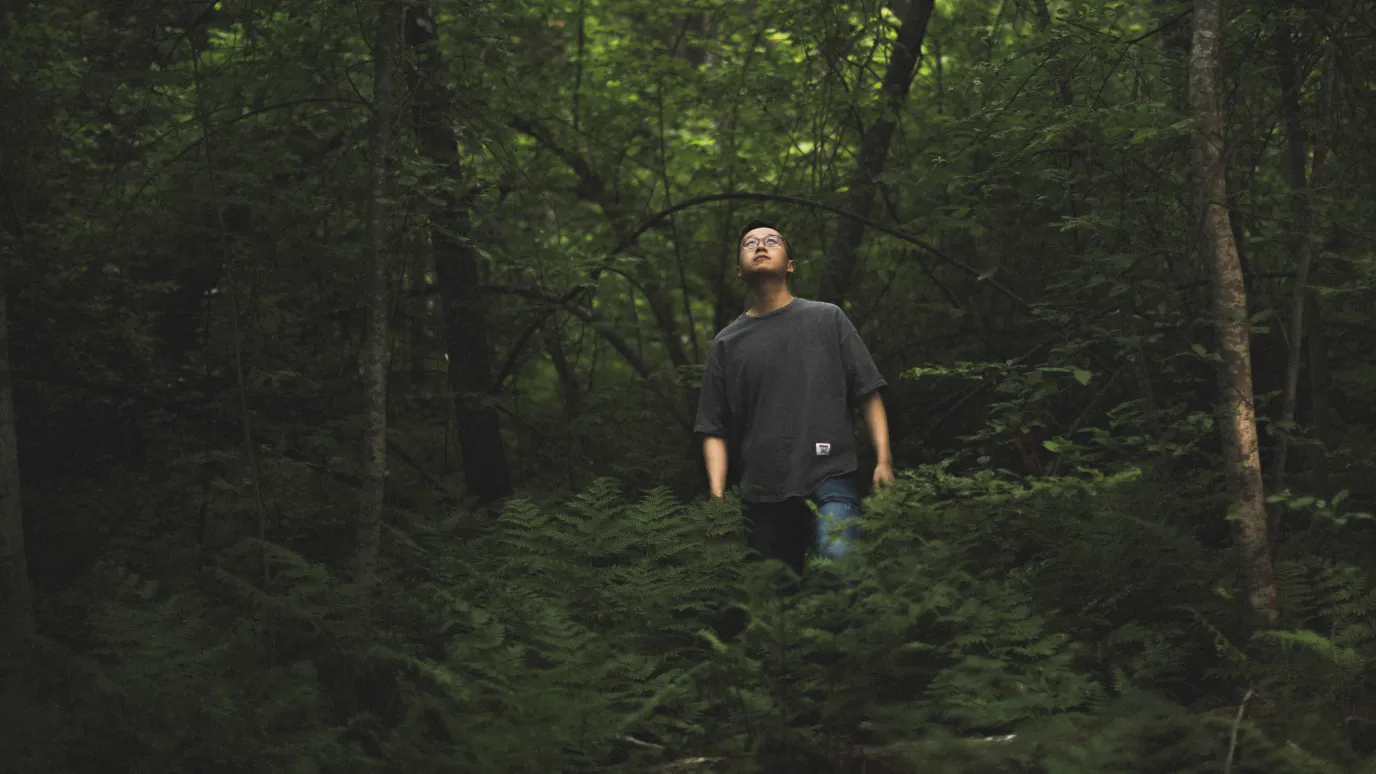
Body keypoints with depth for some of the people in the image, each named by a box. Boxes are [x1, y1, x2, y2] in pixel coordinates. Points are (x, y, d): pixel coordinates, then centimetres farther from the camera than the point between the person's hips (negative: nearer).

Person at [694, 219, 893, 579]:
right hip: (762, 493, 3)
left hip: (829, 480, -2)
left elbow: (869, 393, 9)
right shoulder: (727, 343, 15)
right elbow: (714, 429, 12)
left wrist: (883, 460, -3)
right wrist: (717, 496, 0)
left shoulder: (828, 319, 12)